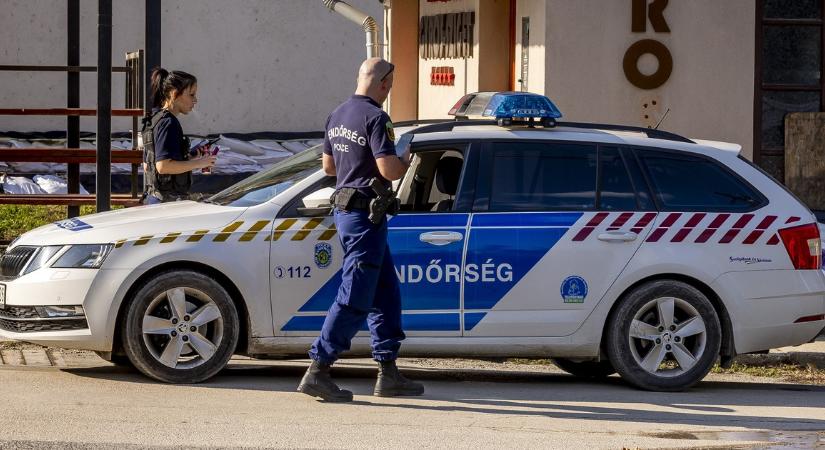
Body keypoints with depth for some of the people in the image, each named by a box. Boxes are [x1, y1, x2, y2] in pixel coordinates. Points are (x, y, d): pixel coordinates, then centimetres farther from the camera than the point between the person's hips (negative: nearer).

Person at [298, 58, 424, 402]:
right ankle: (318, 371, -10)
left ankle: (388, 373, 16)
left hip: (344, 209, 10)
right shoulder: (375, 118, -16)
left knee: (385, 293, 15)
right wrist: (406, 162, -2)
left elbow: (327, 165, 21)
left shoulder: (338, 115, 13)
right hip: (365, 214, -10)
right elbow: (388, 169, -22)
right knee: (354, 297, -8)